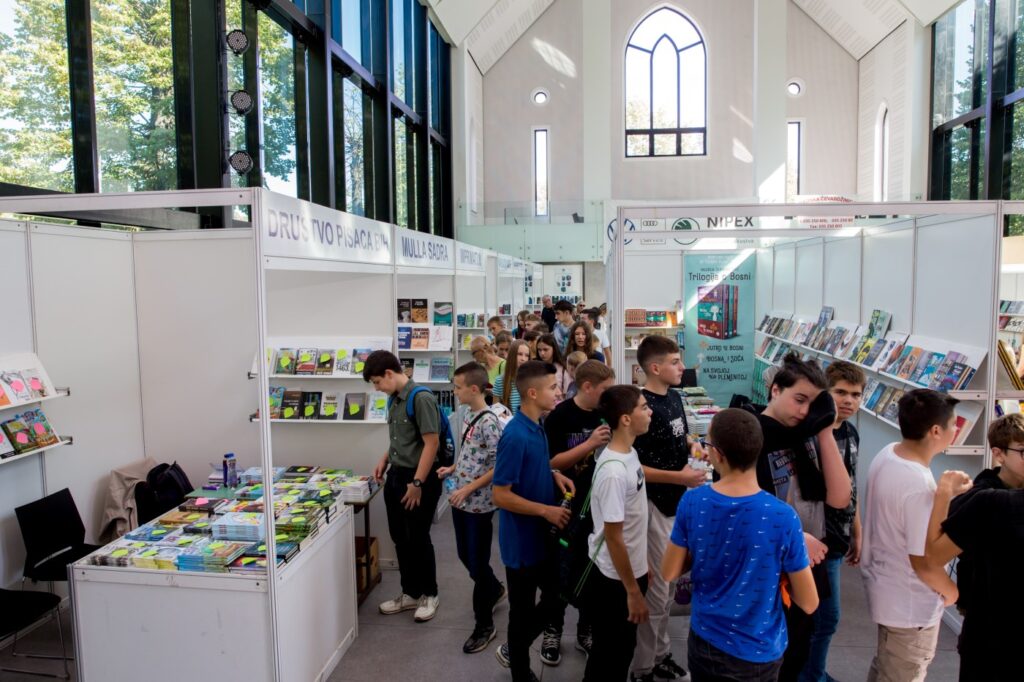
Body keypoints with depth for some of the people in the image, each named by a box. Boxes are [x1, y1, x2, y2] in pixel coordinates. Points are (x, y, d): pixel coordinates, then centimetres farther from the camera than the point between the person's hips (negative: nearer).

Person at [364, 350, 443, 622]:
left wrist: (417, 483, -21)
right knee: (400, 538, 15)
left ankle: (429, 594, 23)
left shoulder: (421, 398, -19)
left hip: (419, 478, -8)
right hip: (395, 476, 8)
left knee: (418, 539, 5)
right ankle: (410, 593, 30)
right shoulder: (394, 399, 7)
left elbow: (431, 443, -21)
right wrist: (385, 460, 9)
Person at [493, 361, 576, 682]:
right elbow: (500, 495, -24)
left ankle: (513, 650, 41)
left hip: (542, 535, 9)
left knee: (555, 597, 22)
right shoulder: (515, 436, -25)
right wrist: (546, 510, -21)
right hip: (522, 540, -9)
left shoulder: (537, 428, 3)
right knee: (523, 610, 9)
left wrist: (554, 474, 0)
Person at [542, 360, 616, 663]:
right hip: (568, 507, -4)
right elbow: (550, 462, -19)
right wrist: (590, 444, -26)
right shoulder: (560, 416, -15)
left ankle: (586, 631, 34)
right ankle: (553, 631, 29)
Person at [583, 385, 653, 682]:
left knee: (624, 649, 24)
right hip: (614, 580, -8)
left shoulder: (629, 453, -1)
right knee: (609, 654, 12)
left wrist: (642, 565, 17)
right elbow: (613, 537, -24)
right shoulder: (613, 471, -30)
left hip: (632, 570, 8)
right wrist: (633, 591, -17)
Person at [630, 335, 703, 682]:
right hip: (655, 505, -8)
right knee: (655, 592, 3)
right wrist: (679, 477, -23)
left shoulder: (674, 397, 5)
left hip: (678, 502, 9)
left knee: (668, 588, 21)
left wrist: (694, 447, 1)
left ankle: (660, 653, 38)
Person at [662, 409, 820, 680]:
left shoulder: (692, 503, -17)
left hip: (705, 642, 1)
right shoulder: (783, 517, -24)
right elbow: (809, 603, -14)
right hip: (760, 653, -1)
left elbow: (668, 573, -5)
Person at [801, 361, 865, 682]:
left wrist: (856, 533, 18)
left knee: (815, 614, 20)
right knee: (826, 616, 3)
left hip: (839, 536, 8)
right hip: (820, 539, -8)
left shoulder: (851, 432, 5)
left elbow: (850, 488, 15)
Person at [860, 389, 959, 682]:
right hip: (910, 603, -8)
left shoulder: (886, 454, -7)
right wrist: (950, 591, -7)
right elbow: (924, 562, -26)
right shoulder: (920, 487, -33)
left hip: (885, 586, 8)